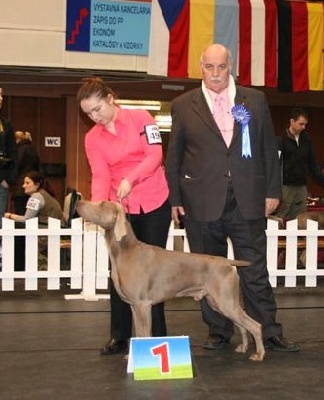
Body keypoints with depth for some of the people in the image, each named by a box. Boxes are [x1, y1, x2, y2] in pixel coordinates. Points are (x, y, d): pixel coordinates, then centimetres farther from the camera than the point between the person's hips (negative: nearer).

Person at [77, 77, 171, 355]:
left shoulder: (141, 119, -6)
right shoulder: (92, 138, 3)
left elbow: (155, 156, -14)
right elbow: (100, 176, -6)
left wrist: (130, 179, -29)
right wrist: (97, 205, -25)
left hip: (155, 205, -3)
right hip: (121, 208, 3)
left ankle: (157, 335, 10)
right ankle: (119, 337, 6)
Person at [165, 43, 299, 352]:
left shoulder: (255, 100, 7)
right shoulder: (183, 106, 5)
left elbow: (268, 148, 9)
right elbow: (173, 157, 7)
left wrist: (272, 190, 4)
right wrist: (174, 199, 2)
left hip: (247, 202, 0)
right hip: (202, 204, 0)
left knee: (255, 271, 3)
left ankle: (269, 333, 11)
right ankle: (218, 332, 20)